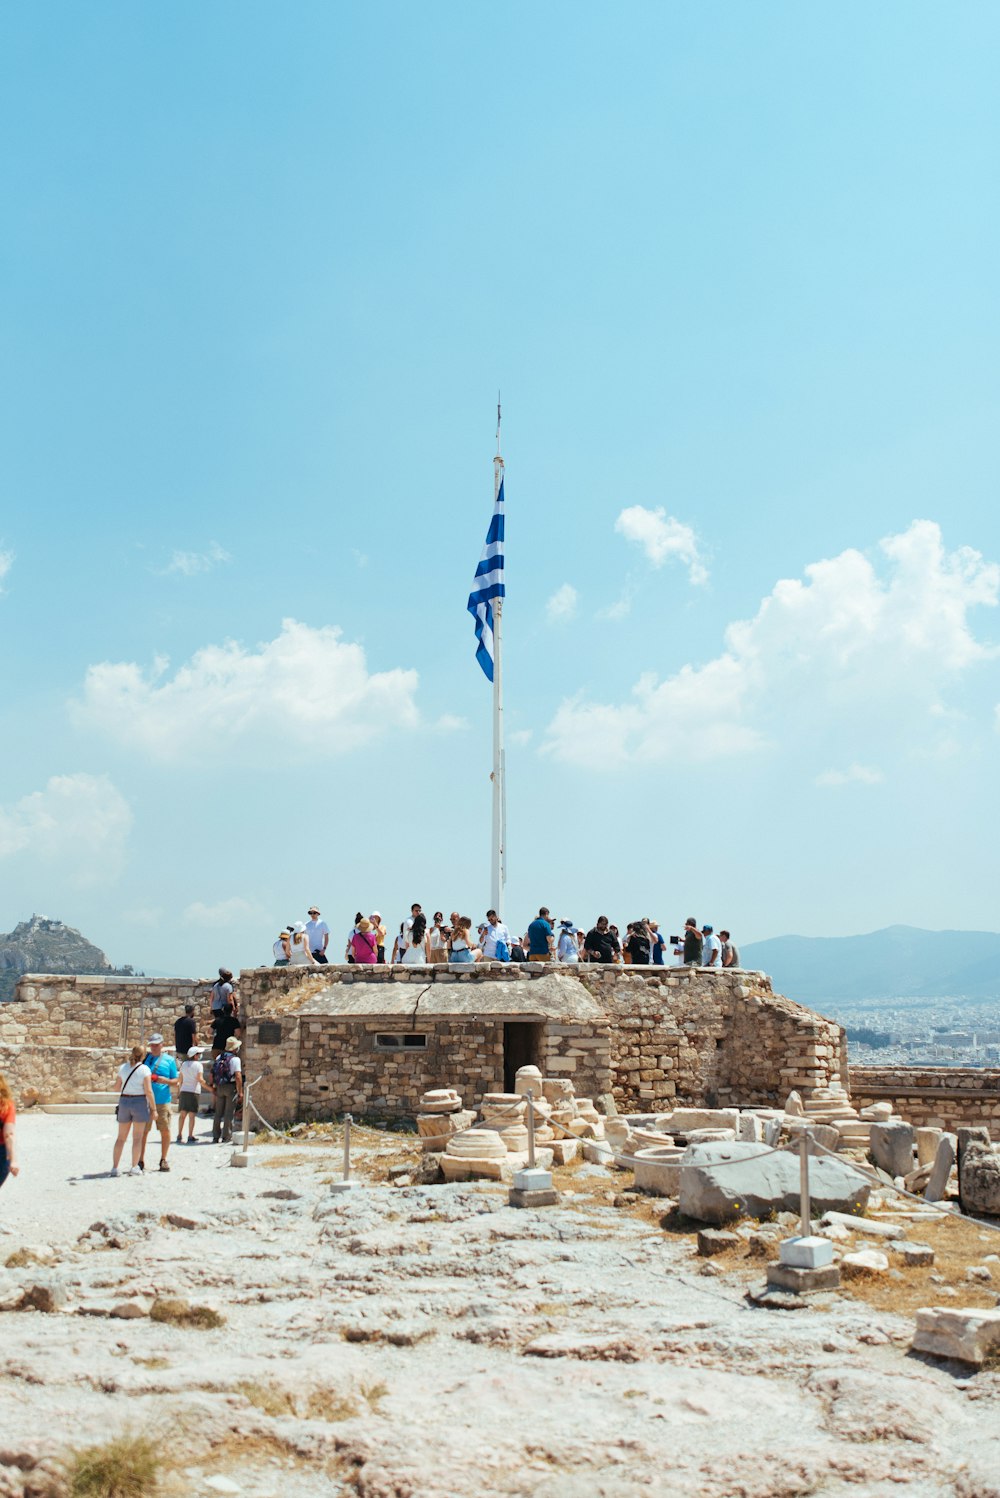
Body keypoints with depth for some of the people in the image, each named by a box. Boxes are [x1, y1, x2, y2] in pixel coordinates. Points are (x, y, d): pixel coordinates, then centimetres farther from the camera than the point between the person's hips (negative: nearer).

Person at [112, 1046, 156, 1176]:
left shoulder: (123, 1067, 4)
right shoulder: (144, 1069, -9)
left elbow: (118, 1087, 12)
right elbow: (148, 1091, -12)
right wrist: (153, 1109, -6)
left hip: (124, 1102, 4)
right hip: (140, 1103, -4)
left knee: (121, 1137, 10)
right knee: (137, 1137, 4)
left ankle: (114, 1167, 7)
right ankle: (135, 1167, 2)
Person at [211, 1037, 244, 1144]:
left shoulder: (218, 1058, 10)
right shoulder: (235, 1059, -10)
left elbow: (212, 1074, 11)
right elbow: (238, 1076, -17)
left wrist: (214, 1087, 19)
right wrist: (240, 1092, -13)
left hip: (219, 1087, 6)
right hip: (231, 1087, -5)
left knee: (218, 1113, 12)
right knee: (229, 1113, 1)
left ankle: (215, 1136, 15)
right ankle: (226, 1137, 2)